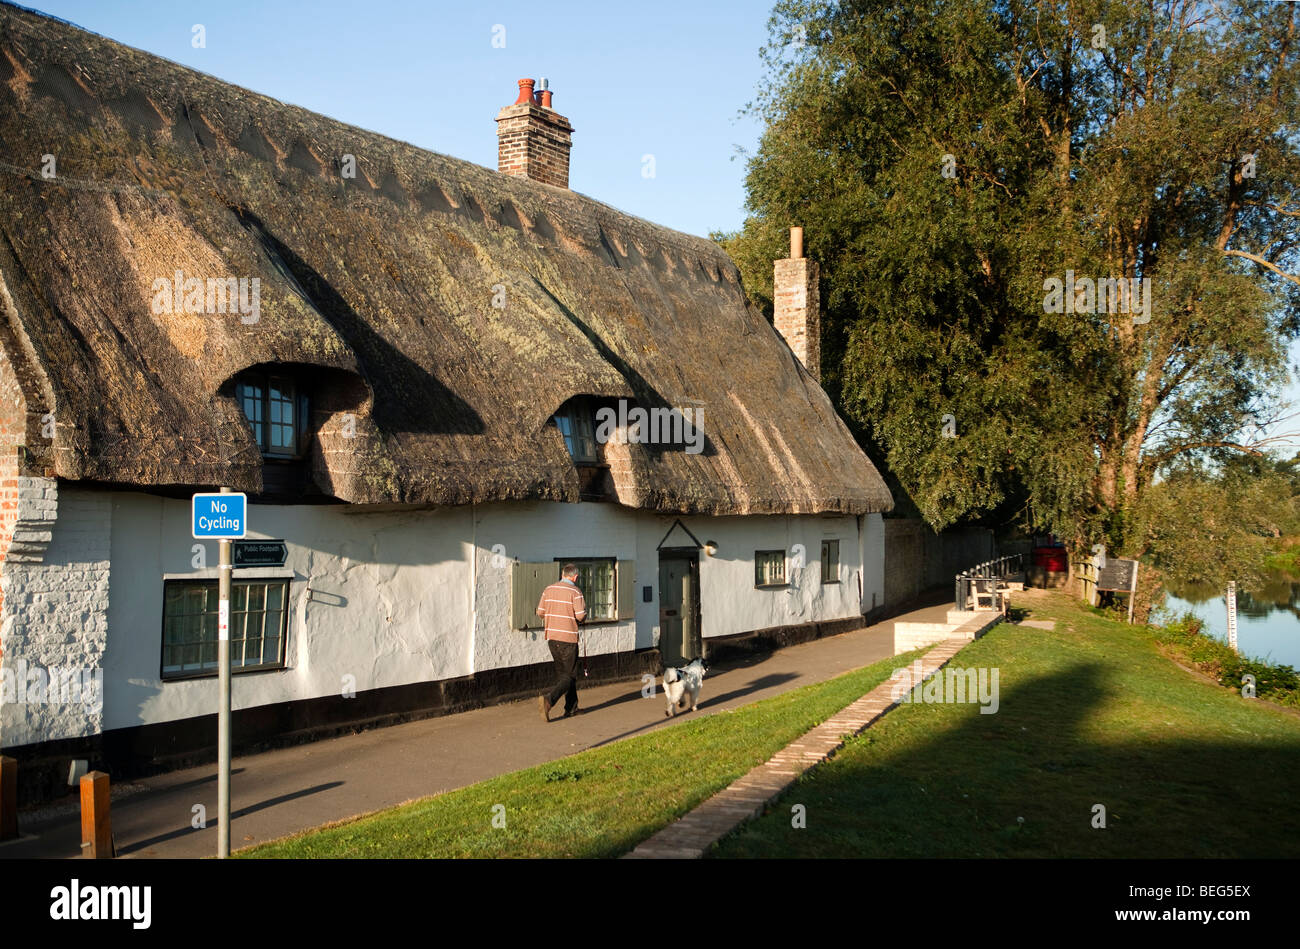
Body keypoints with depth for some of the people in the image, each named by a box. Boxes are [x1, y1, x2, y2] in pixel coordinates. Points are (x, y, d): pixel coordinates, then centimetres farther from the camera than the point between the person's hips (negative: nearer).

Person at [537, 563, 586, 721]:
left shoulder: (549, 589, 6)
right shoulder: (575, 592, -10)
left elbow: (540, 612, 7)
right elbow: (580, 615, -16)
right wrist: (584, 611, 6)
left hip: (552, 637, 6)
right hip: (568, 638, -6)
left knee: (561, 673, 16)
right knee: (569, 676, 0)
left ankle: (571, 708, 20)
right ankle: (549, 700, -20)